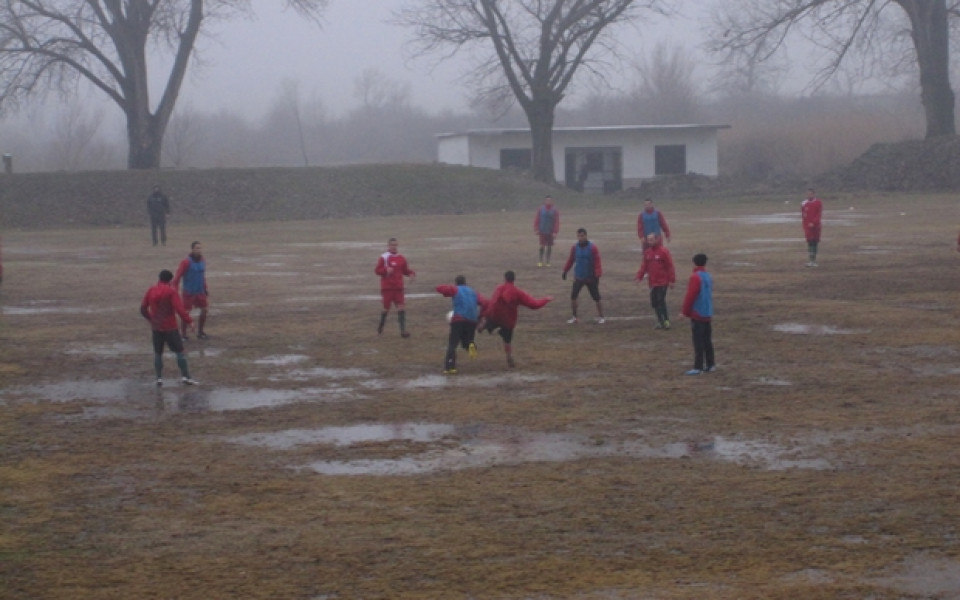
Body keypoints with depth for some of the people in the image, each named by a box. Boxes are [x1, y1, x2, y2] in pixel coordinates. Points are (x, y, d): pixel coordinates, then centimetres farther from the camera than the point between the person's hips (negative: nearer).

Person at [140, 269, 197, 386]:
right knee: (179, 351, 2)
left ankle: (159, 378, 11)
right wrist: (189, 321, -11)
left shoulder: (151, 291, 4)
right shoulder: (171, 291, -11)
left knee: (158, 353, 14)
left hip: (156, 327, 5)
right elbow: (179, 308, -18)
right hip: (170, 327, -5)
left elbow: (143, 308, 10)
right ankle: (185, 376, -3)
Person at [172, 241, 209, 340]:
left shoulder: (202, 261, 7)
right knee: (186, 312, -4)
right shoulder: (186, 262, -14)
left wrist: (205, 289, 19)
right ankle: (182, 334, 7)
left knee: (204, 310, 5)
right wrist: (175, 289, -21)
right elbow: (178, 275, -16)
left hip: (200, 292, 6)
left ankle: (200, 332, 19)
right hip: (189, 292, -6)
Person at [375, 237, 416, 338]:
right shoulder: (383, 257, -7)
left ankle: (403, 330, -6)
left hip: (398, 287, 3)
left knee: (401, 308, -6)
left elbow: (405, 270, 14)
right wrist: (386, 270, -26)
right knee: (386, 308, 2)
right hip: (387, 287, -3)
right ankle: (380, 328, 26)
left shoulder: (401, 258, 6)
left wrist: (411, 273, -7)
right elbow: (377, 270, -8)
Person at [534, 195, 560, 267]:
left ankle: (547, 261, 15)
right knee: (542, 246, -3)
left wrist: (555, 232, -10)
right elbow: (537, 220, 2)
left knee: (549, 247, 6)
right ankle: (540, 261, 7)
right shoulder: (540, 210, 2)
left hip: (550, 233, 1)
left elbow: (556, 222, -3)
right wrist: (536, 229, -6)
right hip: (542, 232, -1)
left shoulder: (555, 211, 0)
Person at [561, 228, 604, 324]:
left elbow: (597, 262, -13)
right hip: (578, 277, 3)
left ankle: (601, 317, 16)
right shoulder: (574, 247, -1)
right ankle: (574, 317, 8)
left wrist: (597, 276, -18)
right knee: (573, 296, -4)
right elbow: (570, 260, 11)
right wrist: (565, 271, 11)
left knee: (596, 298, 2)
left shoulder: (593, 247, -12)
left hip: (590, 278, -3)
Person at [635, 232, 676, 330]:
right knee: (654, 302, 6)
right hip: (652, 282, 7)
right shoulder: (647, 252, 9)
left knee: (661, 301, -9)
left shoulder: (663, 252, -10)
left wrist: (672, 280, -12)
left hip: (662, 282, -7)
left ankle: (666, 321, 3)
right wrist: (639, 276, 0)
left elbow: (670, 266, -10)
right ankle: (660, 321, 16)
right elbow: (644, 266, 11)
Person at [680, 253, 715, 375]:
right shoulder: (708, 277, 9)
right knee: (707, 341, 13)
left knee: (698, 342, -6)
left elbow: (690, 296, -17)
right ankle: (710, 365, 17)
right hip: (707, 314, 8)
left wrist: (685, 311, -7)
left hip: (697, 315, -8)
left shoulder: (695, 277, -15)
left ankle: (698, 367, -6)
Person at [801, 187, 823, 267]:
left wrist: (813, 223, -17)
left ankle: (814, 260, 14)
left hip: (816, 226, 1)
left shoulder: (818, 203, 0)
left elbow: (819, 215, -6)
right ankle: (811, 260, -13)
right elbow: (802, 215, 9)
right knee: (810, 242, -10)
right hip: (807, 226, -1)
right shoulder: (804, 204, 3)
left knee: (815, 242, 6)